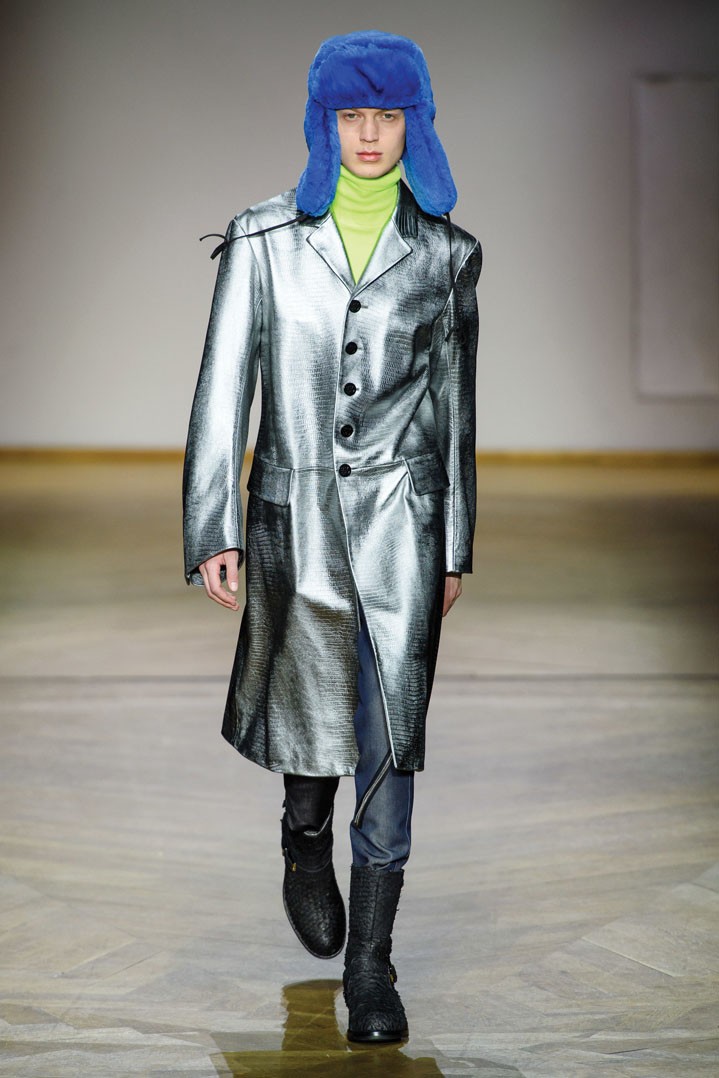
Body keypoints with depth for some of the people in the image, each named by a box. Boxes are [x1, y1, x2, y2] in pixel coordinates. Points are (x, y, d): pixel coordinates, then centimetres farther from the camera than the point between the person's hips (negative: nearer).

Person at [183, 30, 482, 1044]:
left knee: (390, 738, -5)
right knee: (311, 719, 14)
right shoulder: (265, 240, 0)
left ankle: (369, 964, 3)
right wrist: (213, 531, -7)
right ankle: (306, 846, 47)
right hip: (295, 512, 0)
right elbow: (223, 388, -1)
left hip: (400, 515, 0)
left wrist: (457, 546, 12)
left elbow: (454, 406, 11)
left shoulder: (445, 255, 4)